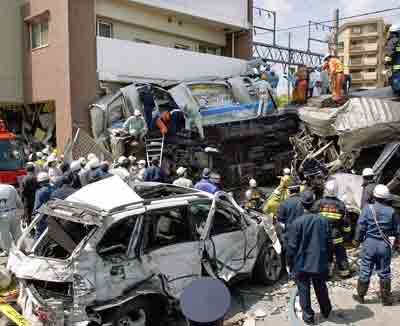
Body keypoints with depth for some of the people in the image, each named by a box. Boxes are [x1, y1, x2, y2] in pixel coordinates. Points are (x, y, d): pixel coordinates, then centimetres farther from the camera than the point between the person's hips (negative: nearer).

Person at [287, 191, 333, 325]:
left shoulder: (296, 222, -17)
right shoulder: (323, 220, -8)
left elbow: (291, 246, -13)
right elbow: (329, 242, 1)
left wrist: (290, 263, 0)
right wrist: (329, 259, 14)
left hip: (301, 264, -3)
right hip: (320, 263, 4)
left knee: (304, 290, 12)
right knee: (321, 288, 23)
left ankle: (308, 316, 20)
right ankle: (326, 311, 40)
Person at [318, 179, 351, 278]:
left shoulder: (319, 203, -7)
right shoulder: (340, 204, -5)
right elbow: (346, 222, 0)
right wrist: (347, 234, 11)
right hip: (337, 236, 0)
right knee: (341, 255, 14)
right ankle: (344, 272, 24)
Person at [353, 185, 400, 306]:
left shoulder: (368, 208, -10)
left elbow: (361, 227, -9)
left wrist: (358, 239, 6)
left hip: (369, 243, -1)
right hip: (385, 245, 1)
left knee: (365, 271, 9)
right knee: (384, 273, 12)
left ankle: (360, 296, 19)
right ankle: (386, 299, 20)